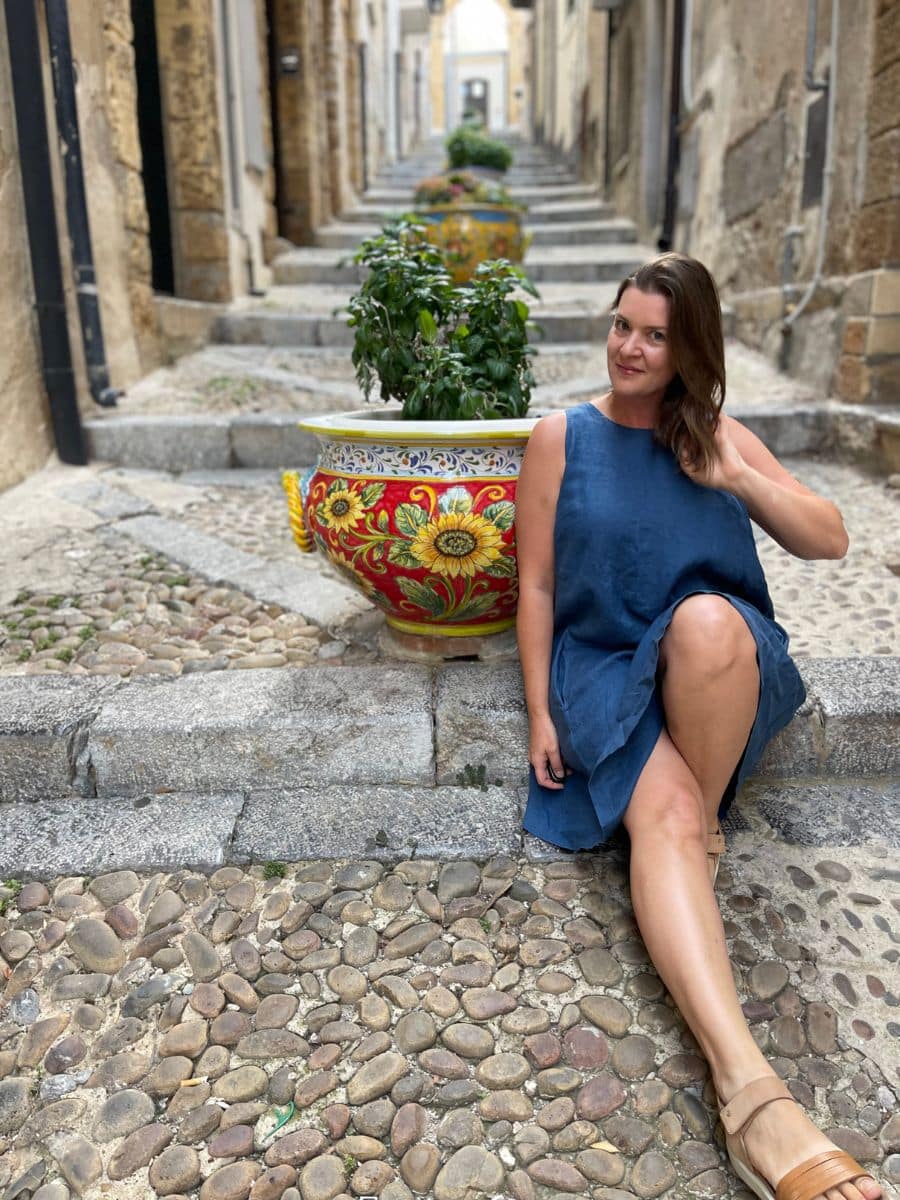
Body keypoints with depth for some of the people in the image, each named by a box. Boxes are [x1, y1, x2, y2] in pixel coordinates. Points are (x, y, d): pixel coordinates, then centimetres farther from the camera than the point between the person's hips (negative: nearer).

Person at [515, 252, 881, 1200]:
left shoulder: (719, 436, 12)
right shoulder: (561, 437, 5)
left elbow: (829, 541, 10)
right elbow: (536, 584, 2)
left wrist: (738, 478, -7)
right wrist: (540, 712, -5)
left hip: (721, 670, 2)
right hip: (603, 666, -1)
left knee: (703, 617, -36)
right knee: (662, 810, -32)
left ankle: (707, 830, -15)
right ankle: (748, 1090, -38)